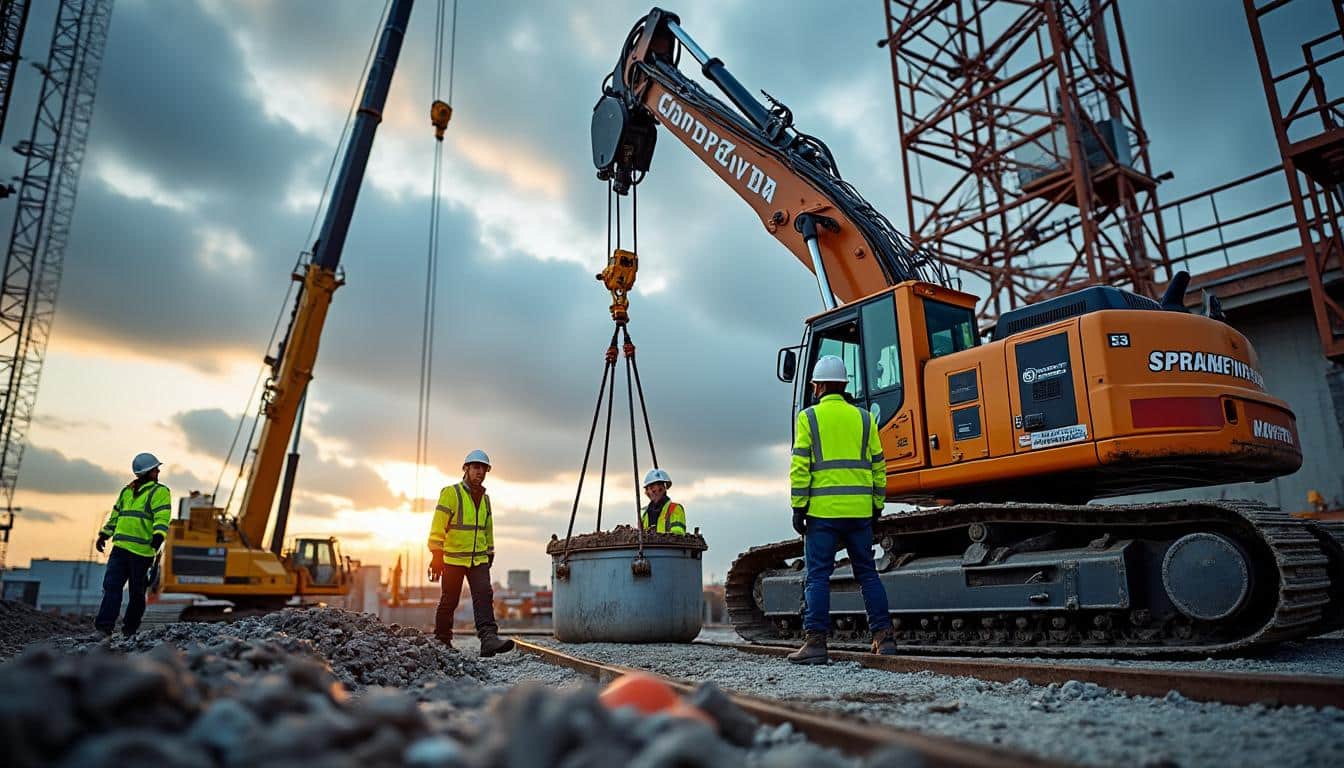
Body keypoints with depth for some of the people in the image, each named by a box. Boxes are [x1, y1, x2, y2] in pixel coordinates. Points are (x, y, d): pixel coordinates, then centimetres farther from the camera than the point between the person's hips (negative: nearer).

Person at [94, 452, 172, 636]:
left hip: (142, 551, -5)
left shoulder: (160, 492, 1)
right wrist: (103, 536, 21)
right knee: (111, 585, -5)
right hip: (120, 547, 5)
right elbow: (115, 516, 28)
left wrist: (158, 537, -27)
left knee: (137, 591, 3)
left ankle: (130, 628, 12)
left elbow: (162, 518, -13)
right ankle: (104, 625, -7)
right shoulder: (126, 492, 19)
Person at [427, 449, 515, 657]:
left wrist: (490, 554, 22)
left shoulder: (485, 498, 13)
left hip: (479, 559, 5)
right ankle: (442, 640, 24)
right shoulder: (451, 493, -7)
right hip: (453, 558, -5)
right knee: (449, 601, 7)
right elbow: (438, 526, -11)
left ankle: (488, 639, -21)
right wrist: (437, 555, -16)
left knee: (484, 596, -12)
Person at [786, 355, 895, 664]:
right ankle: (884, 637, 13)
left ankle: (815, 642, -1)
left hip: (822, 510, -3)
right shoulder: (863, 418, 11)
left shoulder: (808, 417, 0)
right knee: (867, 573, 12)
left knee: (818, 575, 0)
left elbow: (800, 467, -6)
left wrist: (798, 506, -3)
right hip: (859, 511, 4)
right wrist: (877, 506, 16)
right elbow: (878, 466, 10)